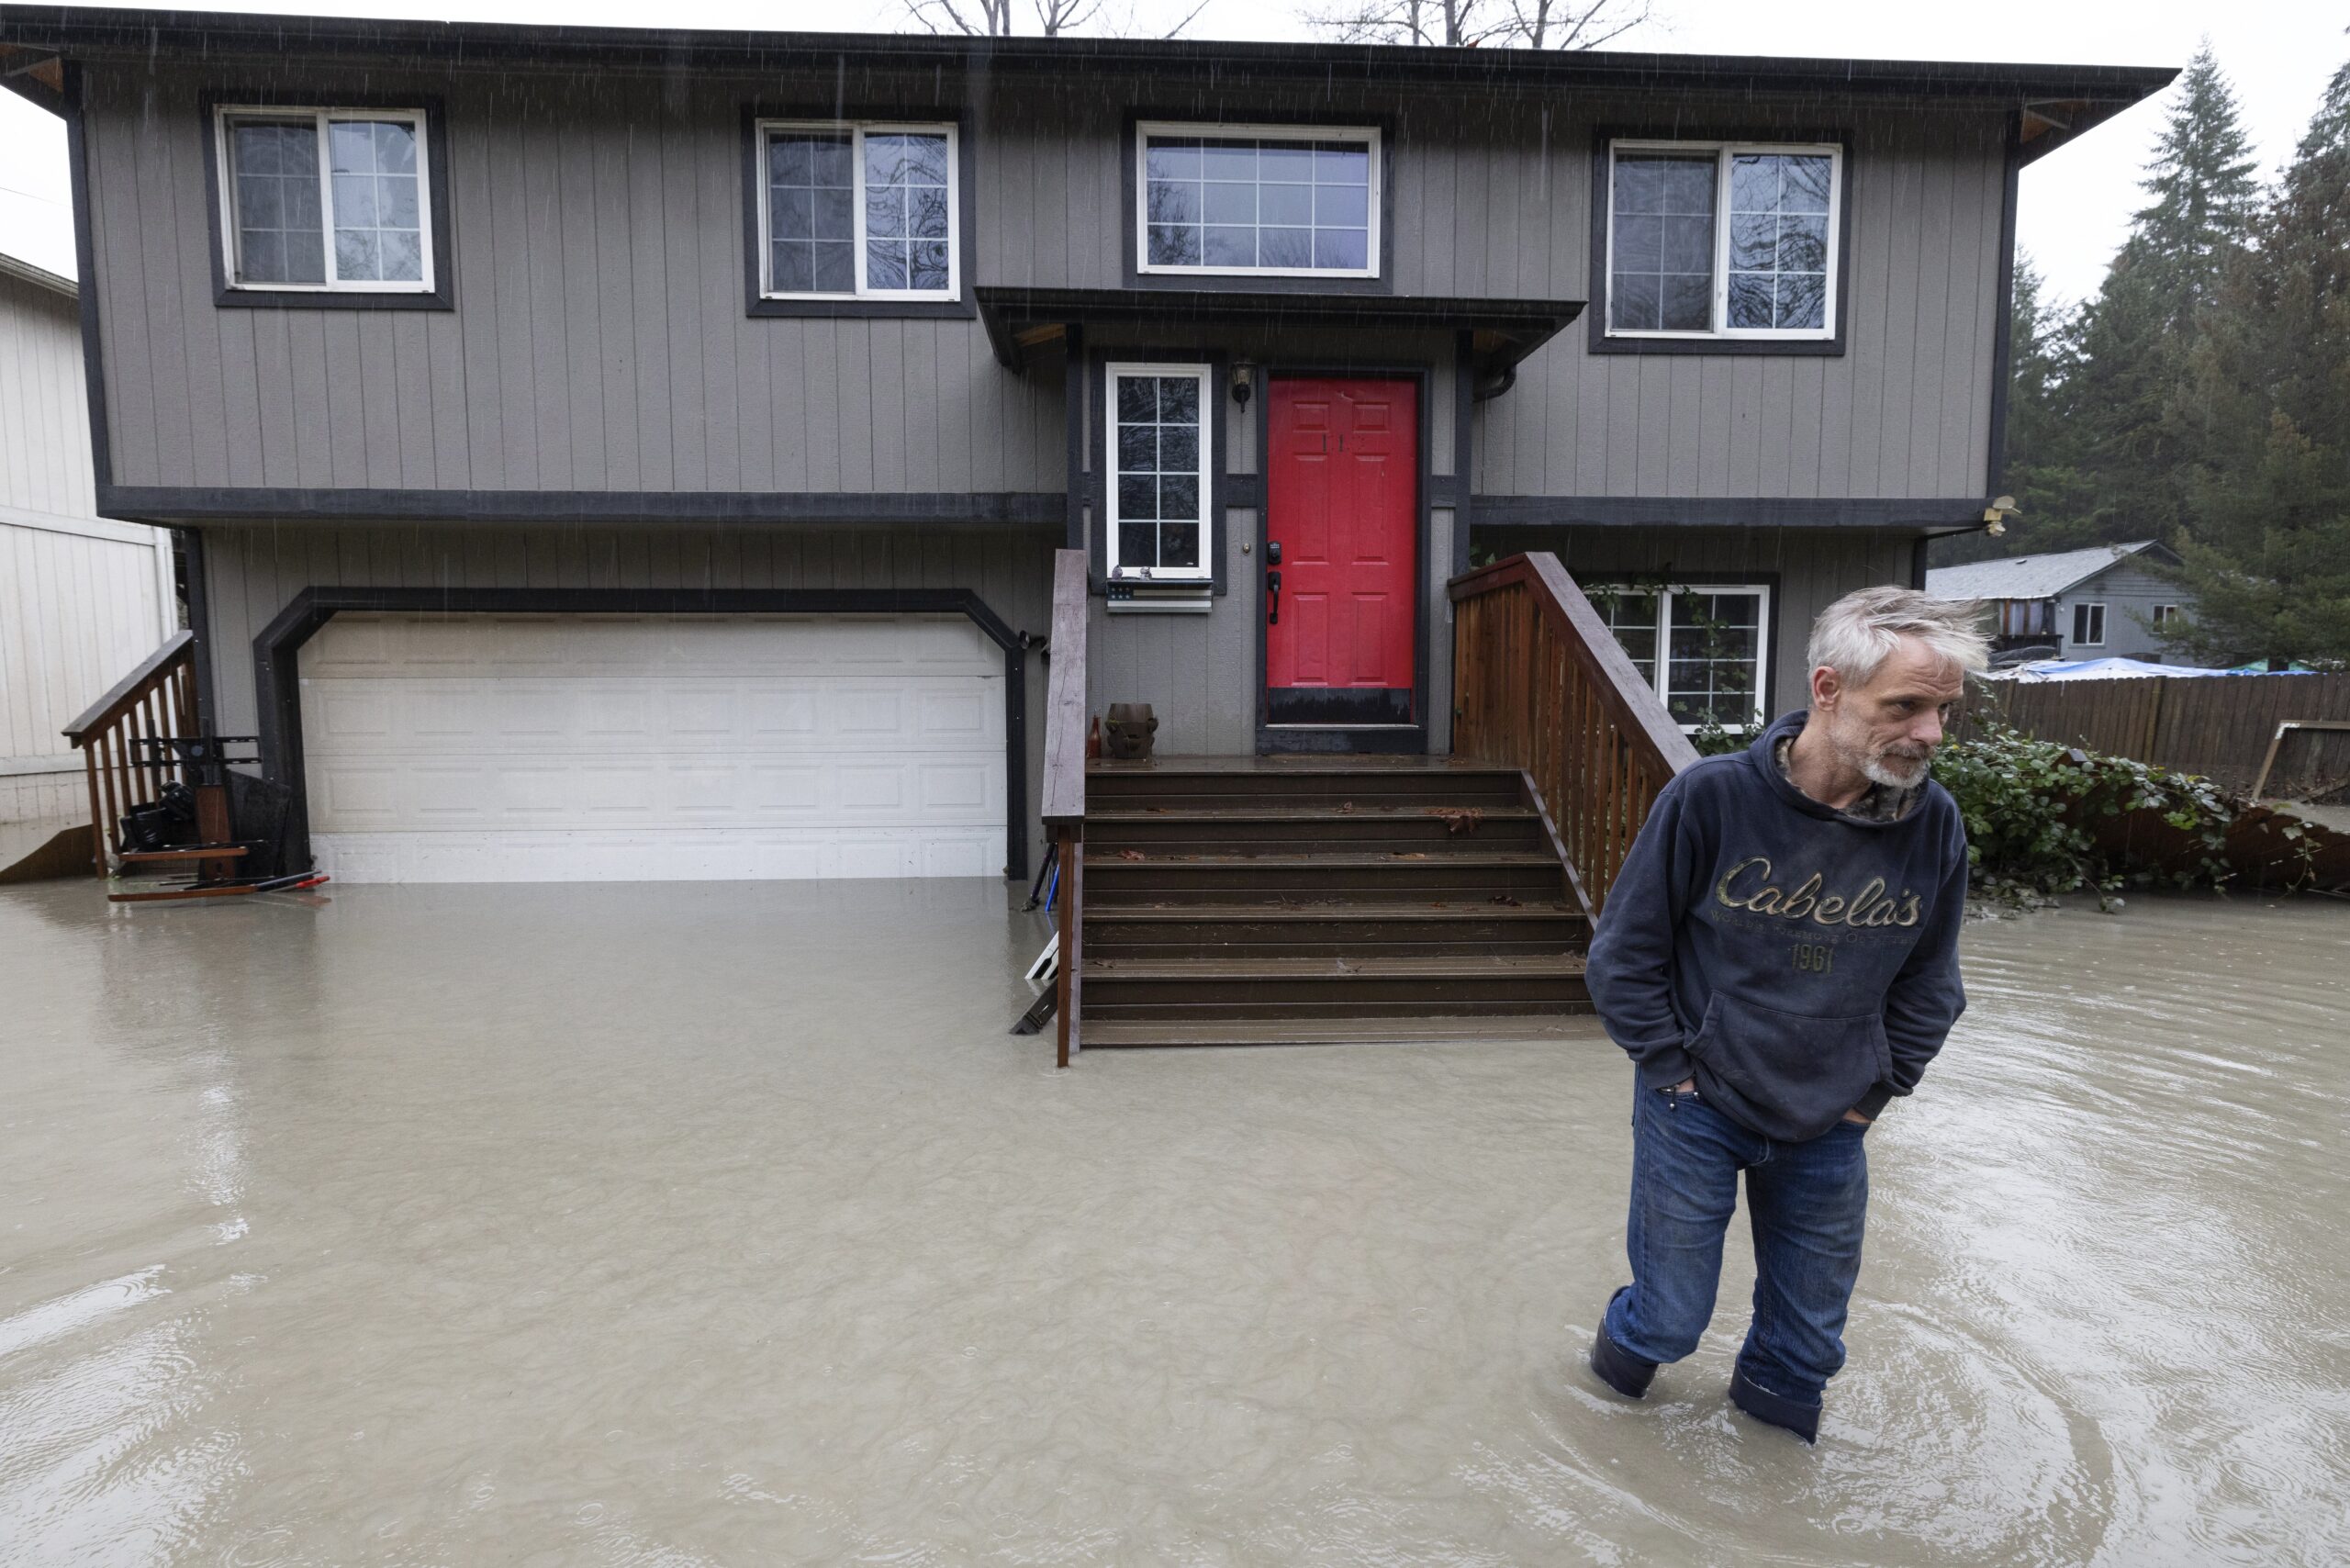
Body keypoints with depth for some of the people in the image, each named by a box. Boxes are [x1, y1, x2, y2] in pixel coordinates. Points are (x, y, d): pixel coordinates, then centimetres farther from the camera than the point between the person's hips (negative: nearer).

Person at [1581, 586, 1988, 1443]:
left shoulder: (1933, 823, -10)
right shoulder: (1712, 796, -21)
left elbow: (1928, 984, 6)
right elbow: (1625, 953, -11)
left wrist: (1874, 1093, 3)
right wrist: (1676, 1074, -9)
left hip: (1829, 1128, 4)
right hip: (1697, 1114, -3)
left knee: (1810, 1334, 18)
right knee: (1673, 1317, 9)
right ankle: (1617, 1362, 43)